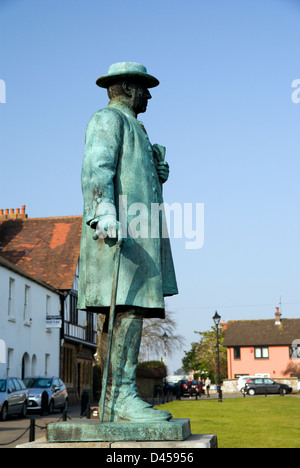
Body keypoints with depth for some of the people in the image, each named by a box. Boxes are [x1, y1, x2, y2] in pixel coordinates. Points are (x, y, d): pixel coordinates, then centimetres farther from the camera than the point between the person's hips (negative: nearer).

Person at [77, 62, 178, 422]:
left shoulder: (130, 128, 32)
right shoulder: (108, 118, 2)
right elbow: (96, 168, -14)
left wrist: (159, 169, 10)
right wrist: (104, 213, -28)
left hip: (134, 230, 10)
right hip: (121, 230, -10)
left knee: (122, 312, 3)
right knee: (130, 308, -19)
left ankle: (113, 401, 3)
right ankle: (122, 396, -22)